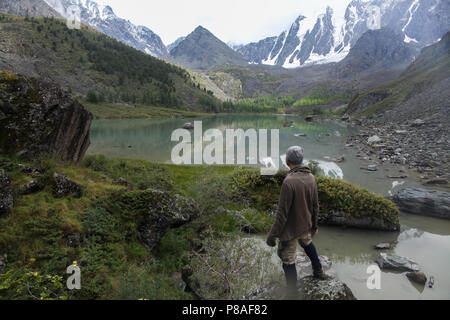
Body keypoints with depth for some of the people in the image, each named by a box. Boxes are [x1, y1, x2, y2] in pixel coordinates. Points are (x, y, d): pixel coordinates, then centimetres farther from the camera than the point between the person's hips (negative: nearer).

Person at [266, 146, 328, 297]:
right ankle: (318, 271, 53)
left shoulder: (289, 181, -29)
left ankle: (292, 292, 19)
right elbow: (315, 205, 5)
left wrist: (273, 235, -17)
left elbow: (282, 212, -26)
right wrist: (314, 224, 19)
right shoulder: (311, 177, -6)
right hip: (305, 225, 8)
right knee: (307, 243, 35)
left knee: (288, 261, 7)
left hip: (290, 229, -8)